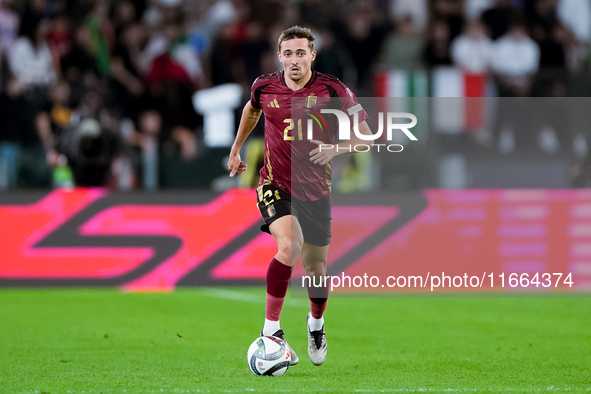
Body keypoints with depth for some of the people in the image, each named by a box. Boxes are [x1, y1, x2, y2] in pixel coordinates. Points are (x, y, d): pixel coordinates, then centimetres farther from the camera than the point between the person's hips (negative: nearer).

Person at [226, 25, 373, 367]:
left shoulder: (334, 91, -12)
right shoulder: (264, 87, -5)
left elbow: (365, 137, -8)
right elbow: (252, 109, 21)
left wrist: (336, 148, -26)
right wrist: (236, 150, 27)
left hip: (317, 191, 1)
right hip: (275, 187, -1)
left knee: (316, 265, 11)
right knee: (290, 245, -27)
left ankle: (316, 323, 43)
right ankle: (271, 329, -21)